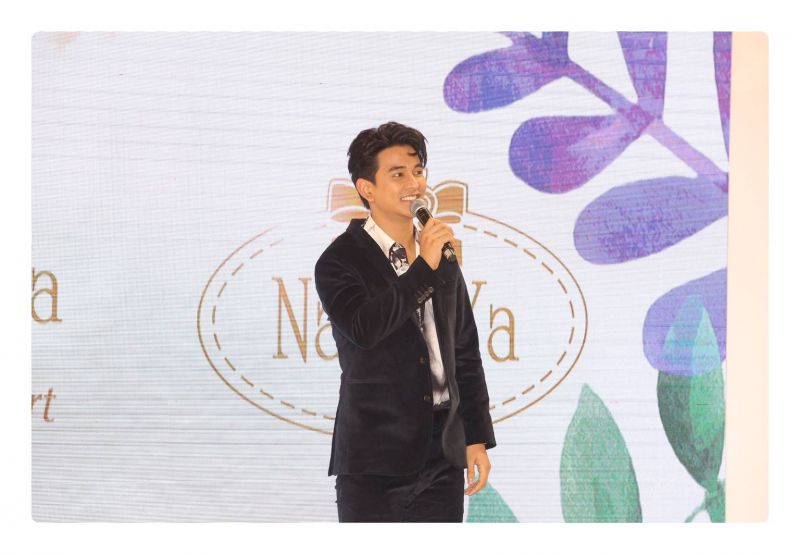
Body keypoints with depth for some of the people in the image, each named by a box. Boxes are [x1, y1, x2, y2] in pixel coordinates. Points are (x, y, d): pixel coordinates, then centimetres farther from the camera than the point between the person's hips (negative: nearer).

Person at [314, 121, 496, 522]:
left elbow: (465, 354, 16)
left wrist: (478, 438, 11)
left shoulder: (443, 257, 12)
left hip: (442, 458, 5)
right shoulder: (340, 261, -6)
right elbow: (362, 328, -25)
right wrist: (424, 268, -19)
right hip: (374, 463, -5)